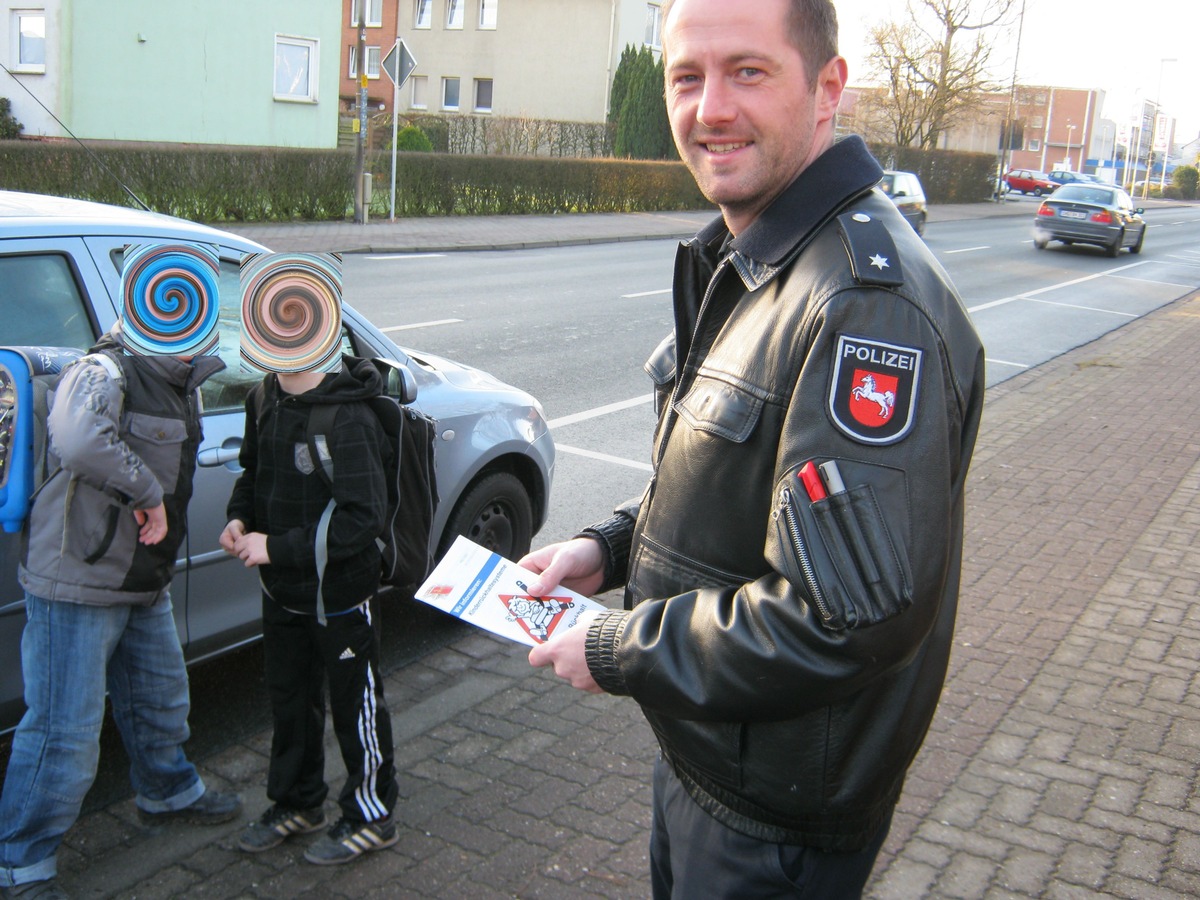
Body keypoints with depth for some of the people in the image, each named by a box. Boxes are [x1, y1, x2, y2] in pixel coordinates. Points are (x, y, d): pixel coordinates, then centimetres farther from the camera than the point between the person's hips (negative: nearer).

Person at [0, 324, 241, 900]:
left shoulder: (181, 386, 11)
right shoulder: (106, 372, -18)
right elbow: (77, 440, -39)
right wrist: (147, 491, -29)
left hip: (145, 585, 9)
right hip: (77, 583, -9)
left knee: (161, 698, 25)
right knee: (65, 731, -3)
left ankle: (168, 793, 49)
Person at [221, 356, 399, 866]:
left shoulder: (346, 418, -26)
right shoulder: (265, 398, -2)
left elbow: (363, 518, -29)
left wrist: (278, 548, -26)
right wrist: (240, 517, -4)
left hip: (338, 593, -7)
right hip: (283, 589, 8)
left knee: (354, 705, 10)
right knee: (288, 697, 22)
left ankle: (371, 817, 30)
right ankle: (297, 804, 43)